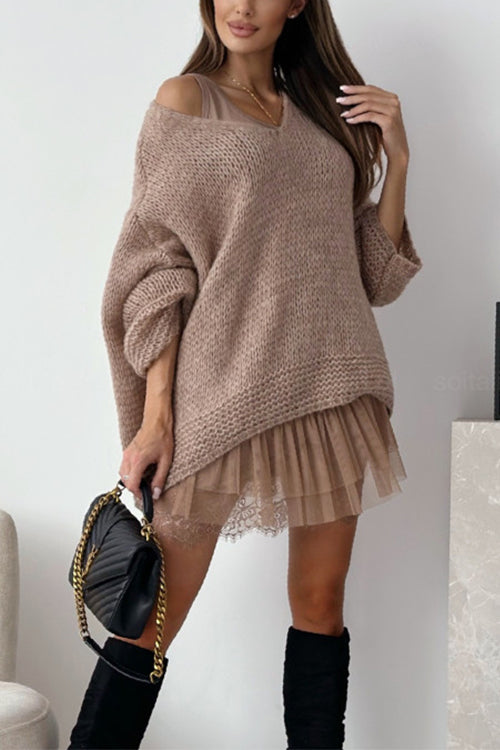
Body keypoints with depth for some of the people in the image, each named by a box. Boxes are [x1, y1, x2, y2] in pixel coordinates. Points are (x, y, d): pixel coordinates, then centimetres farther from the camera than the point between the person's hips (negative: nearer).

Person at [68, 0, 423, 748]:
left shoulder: (323, 111, 15)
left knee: (321, 602, 9)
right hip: (225, 391, -4)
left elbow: (374, 272, 14)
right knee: (155, 615, -1)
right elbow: (156, 269, -3)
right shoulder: (185, 100, 3)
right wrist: (156, 414, -10)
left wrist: (396, 159, 2)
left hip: (332, 388, 4)